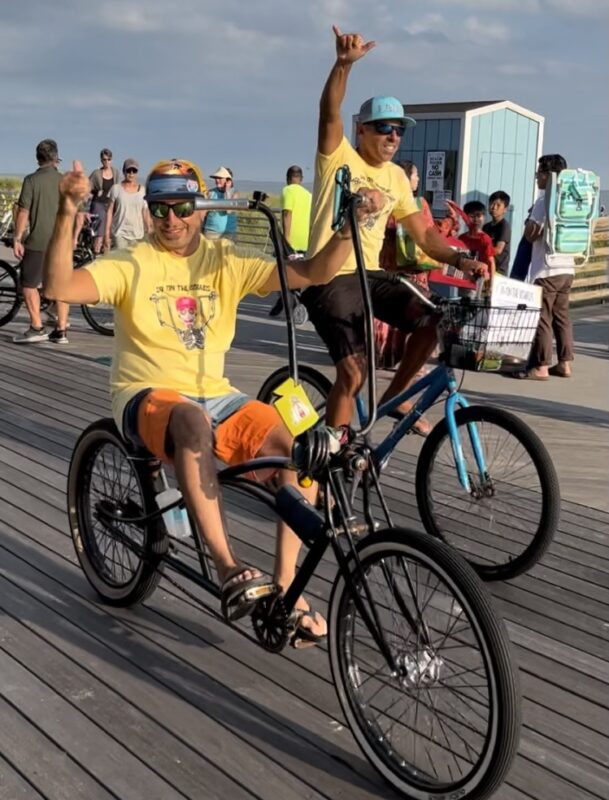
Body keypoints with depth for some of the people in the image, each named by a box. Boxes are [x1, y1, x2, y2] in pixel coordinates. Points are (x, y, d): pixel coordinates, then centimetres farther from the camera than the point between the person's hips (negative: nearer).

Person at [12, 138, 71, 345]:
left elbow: (23, 212, -9)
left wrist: (17, 239, -4)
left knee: (29, 284, 6)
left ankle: (37, 327, 0)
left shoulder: (31, 180, -6)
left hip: (38, 242, -4)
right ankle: (61, 331, 9)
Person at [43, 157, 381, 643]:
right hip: (148, 396, -3)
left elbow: (312, 273, -5)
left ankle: (285, 583, -8)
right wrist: (68, 213, -30)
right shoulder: (131, 264, -3)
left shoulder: (226, 260, 4)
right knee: (192, 419, -41)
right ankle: (229, 568, -36)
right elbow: (59, 287, -19)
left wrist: (351, 226, -21)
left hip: (216, 396, 4)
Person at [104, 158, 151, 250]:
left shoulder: (142, 190, 7)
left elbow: (145, 213, 9)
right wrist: (107, 233, -2)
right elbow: (109, 212, 2)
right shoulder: (116, 188, 2)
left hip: (138, 234, 2)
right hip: (120, 233, -2)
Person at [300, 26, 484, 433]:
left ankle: (395, 396, 11)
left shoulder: (396, 177, 11)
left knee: (430, 322, -12)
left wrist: (460, 259, -7)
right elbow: (330, 112, -23)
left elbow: (423, 233, 10)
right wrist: (344, 62, -40)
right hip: (329, 277, -6)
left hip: (370, 274, 6)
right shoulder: (338, 157, -4)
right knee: (354, 372, -13)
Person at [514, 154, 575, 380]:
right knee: (561, 316, 12)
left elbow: (530, 235, -12)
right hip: (567, 267, 8)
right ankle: (564, 363, 15)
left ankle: (540, 367, -2)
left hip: (546, 269, -8)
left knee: (542, 318, -4)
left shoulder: (544, 200, -12)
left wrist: (529, 220, 6)